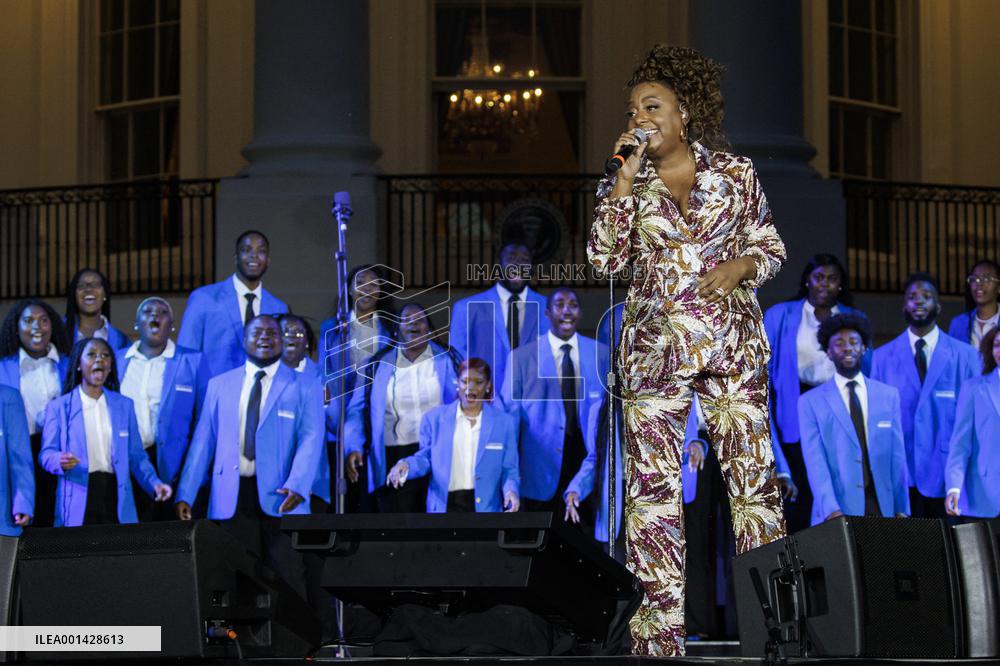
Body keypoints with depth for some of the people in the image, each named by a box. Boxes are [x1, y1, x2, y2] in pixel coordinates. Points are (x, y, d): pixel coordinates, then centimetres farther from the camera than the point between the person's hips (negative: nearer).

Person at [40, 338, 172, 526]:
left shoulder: (124, 405, 15)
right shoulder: (59, 407, 7)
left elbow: (136, 455, 12)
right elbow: (46, 454, 1)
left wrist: (154, 483, -4)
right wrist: (60, 461, -21)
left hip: (115, 496, 2)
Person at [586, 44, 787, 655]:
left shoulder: (735, 173, 6)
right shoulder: (626, 185, 8)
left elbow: (771, 248, 12)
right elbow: (605, 258, -6)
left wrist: (739, 267, -9)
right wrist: (627, 179, -9)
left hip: (733, 342, -1)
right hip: (656, 346, 1)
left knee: (753, 473, -5)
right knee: (653, 483, -2)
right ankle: (661, 620, 1)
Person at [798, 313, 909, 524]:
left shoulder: (889, 396, 11)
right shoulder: (811, 402, 3)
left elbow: (897, 456, 10)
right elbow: (815, 462, -6)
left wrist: (902, 510, 5)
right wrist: (831, 511, -18)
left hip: (882, 508, 2)